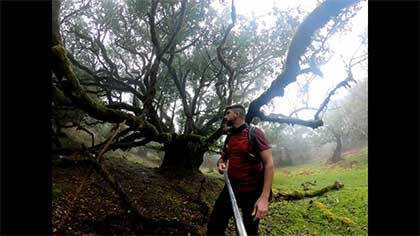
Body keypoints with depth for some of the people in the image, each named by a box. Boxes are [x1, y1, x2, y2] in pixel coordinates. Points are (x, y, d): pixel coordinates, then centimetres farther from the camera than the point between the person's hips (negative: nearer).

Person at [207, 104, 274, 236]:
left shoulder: (254, 133, -13)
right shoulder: (229, 137, 7)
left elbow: (269, 164, -18)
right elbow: (223, 157, 22)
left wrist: (264, 197, -25)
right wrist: (220, 164, -4)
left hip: (252, 192, -5)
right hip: (231, 188, 6)